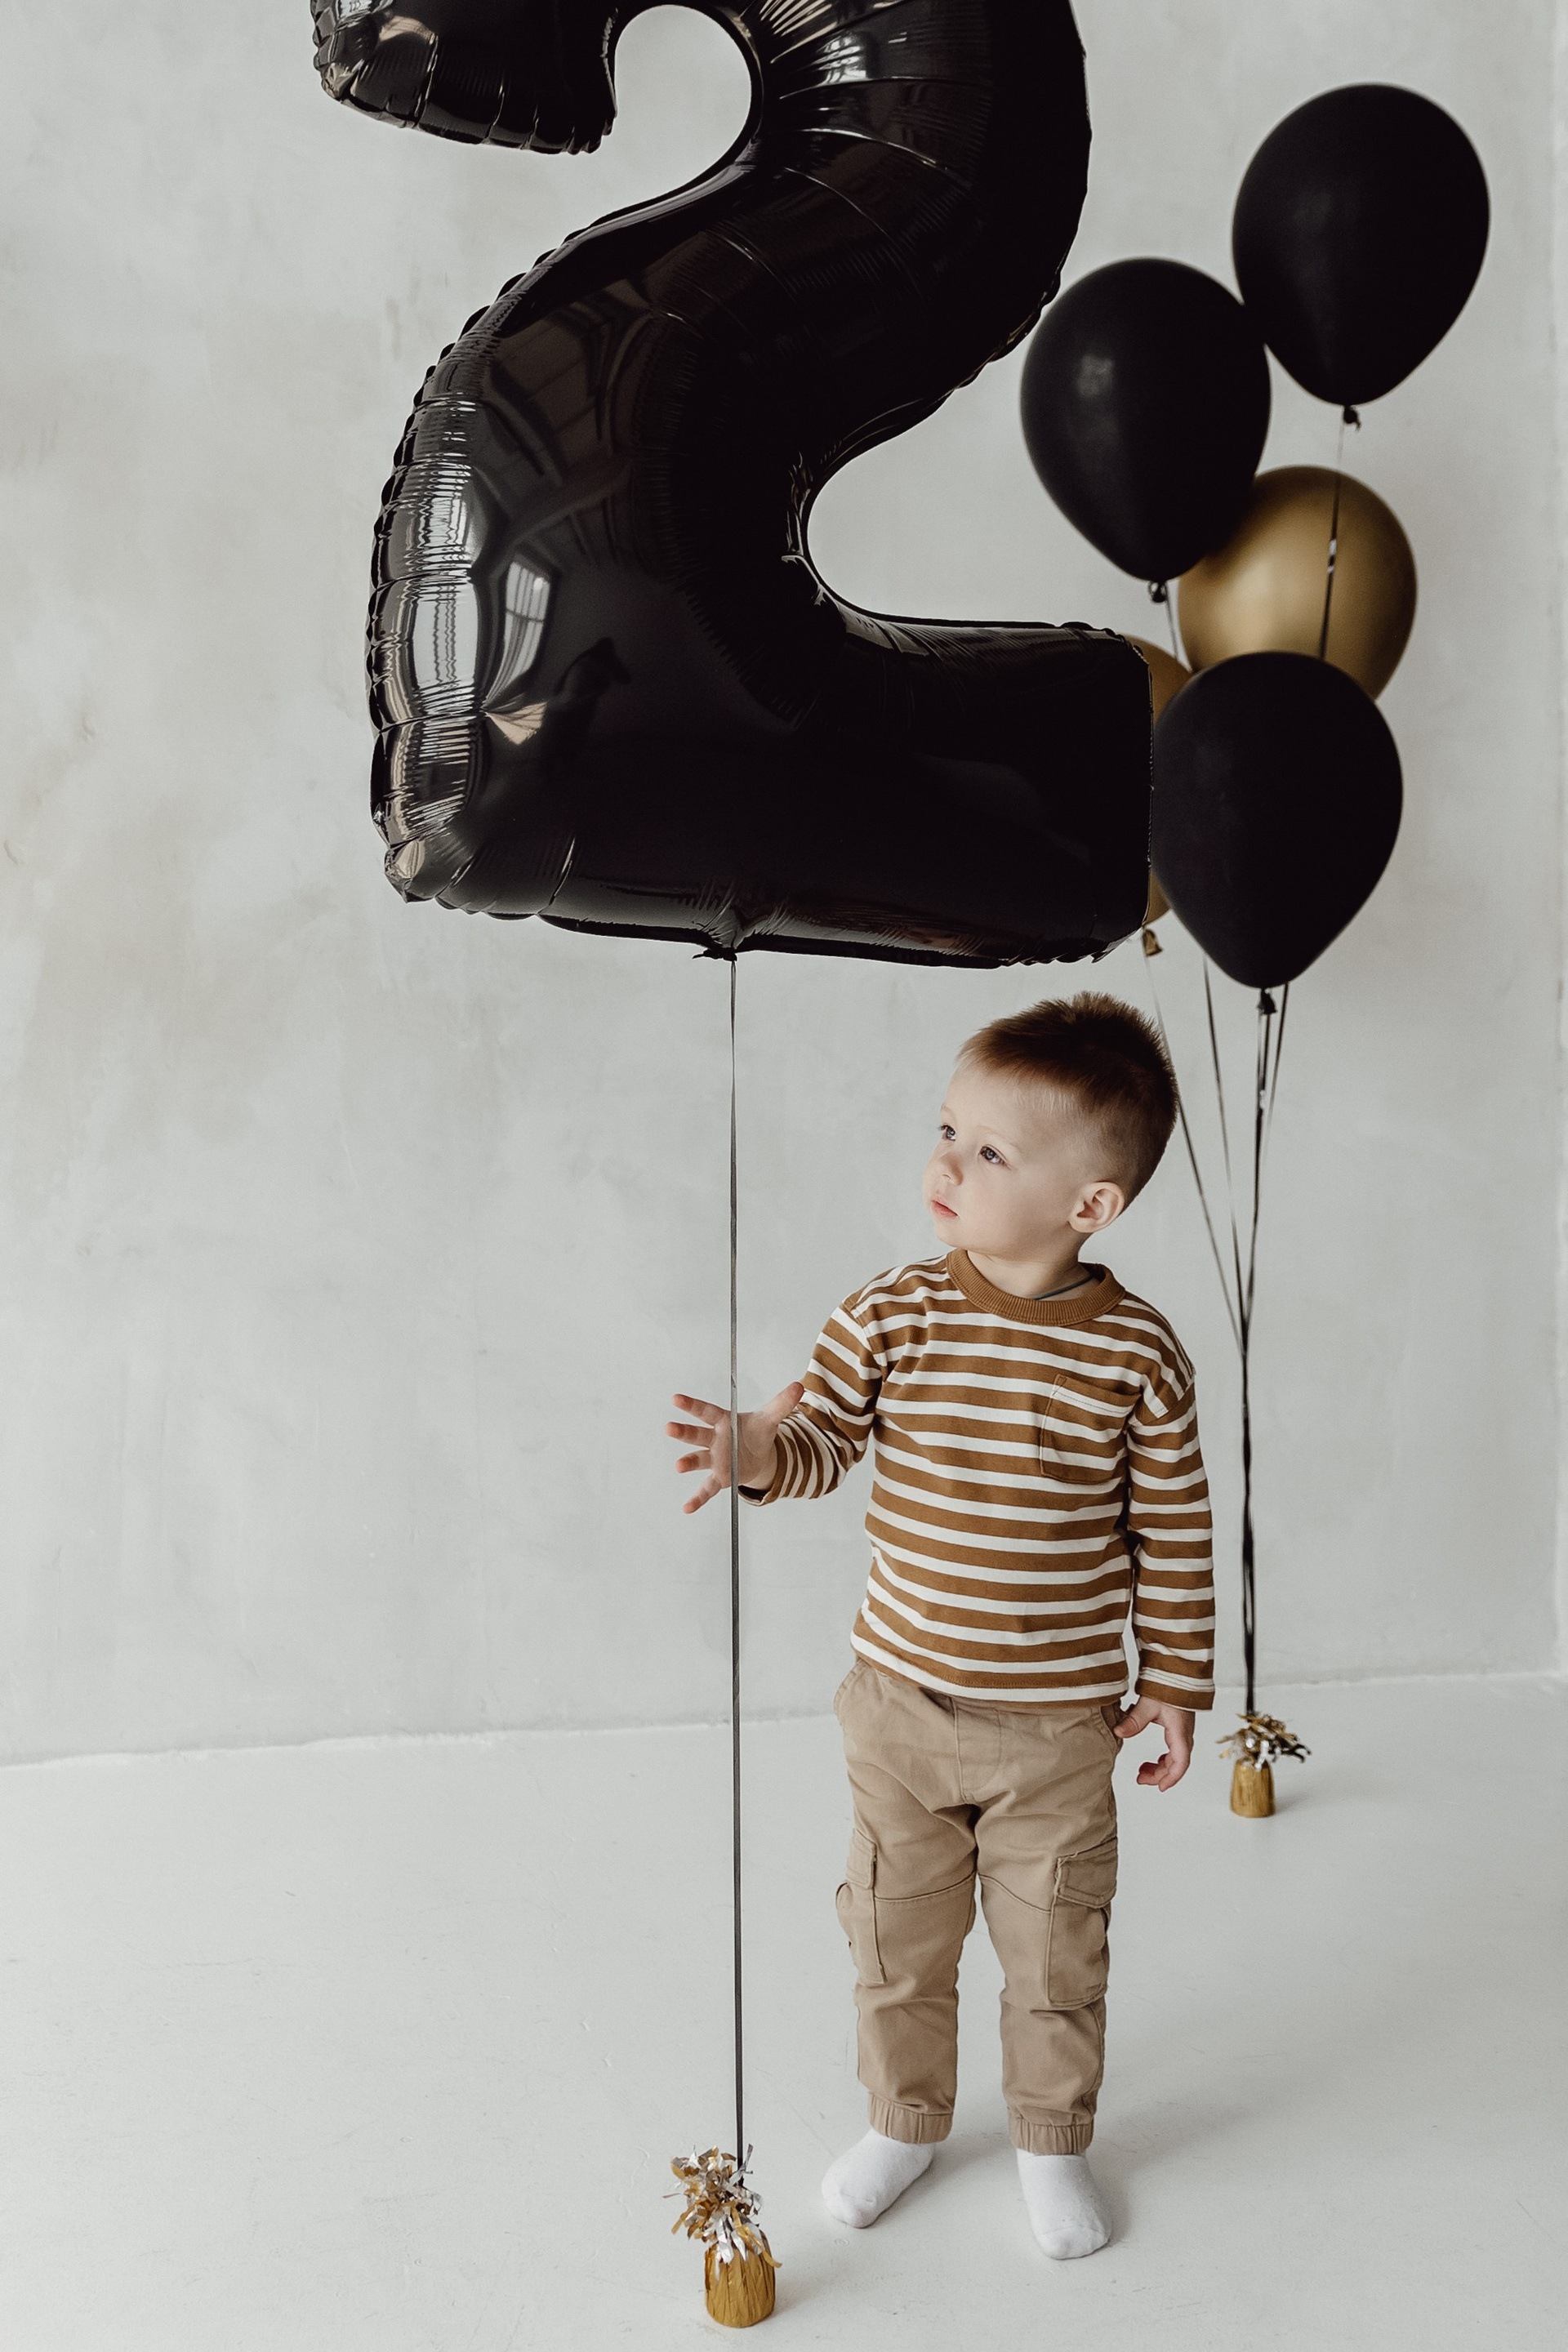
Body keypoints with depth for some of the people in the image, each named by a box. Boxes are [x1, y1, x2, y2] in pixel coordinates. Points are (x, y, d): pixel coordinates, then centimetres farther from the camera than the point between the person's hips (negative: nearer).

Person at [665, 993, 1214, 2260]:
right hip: (899, 1703, 2)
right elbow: (822, 1431, -3)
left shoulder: (1136, 1352, -13)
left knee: (1056, 1953, 16)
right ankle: (906, 2118, 44)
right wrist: (759, 1451, -26)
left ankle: (1053, 2142, 41)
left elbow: (1174, 1528, -4)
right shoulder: (892, 1315, -10)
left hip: (1059, 1726, -1)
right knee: (896, 1938, 18)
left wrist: (1177, 1679, 2)